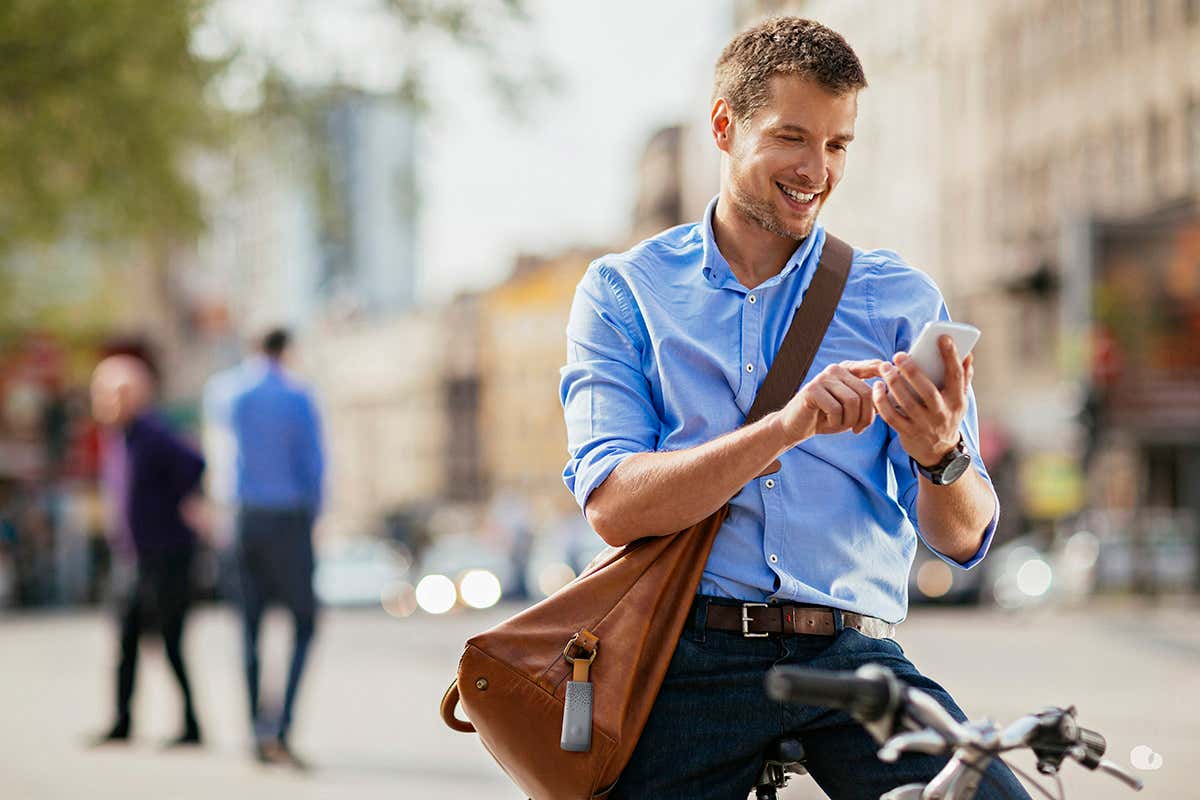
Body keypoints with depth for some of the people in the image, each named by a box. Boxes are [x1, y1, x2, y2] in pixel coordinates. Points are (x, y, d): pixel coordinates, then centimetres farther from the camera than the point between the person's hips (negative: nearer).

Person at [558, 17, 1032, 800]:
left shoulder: (902, 298, 13)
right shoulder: (623, 290, 10)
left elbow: (964, 538, 7)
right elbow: (614, 505, -4)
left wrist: (940, 456, -16)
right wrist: (785, 427, -18)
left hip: (851, 655, 1)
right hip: (687, 657, 0)